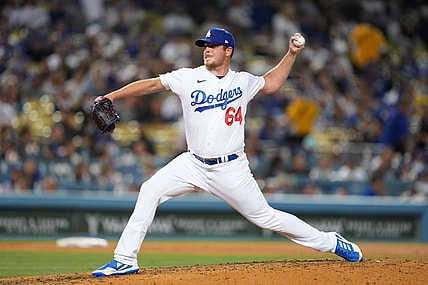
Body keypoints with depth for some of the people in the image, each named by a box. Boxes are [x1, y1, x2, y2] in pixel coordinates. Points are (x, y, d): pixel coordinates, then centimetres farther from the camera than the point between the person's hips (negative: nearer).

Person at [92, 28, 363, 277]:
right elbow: (150, 84, -4)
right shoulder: (189, 78, -1)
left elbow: (271, 83, 22)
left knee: (266, 217, 0)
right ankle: (125, 260, -10)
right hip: (193, 164, 2)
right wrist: (111, 97, -12)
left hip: (231, 169, -1)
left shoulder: (242, 81, 3)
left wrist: (292, 54, 13)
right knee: (150, 191, -15)